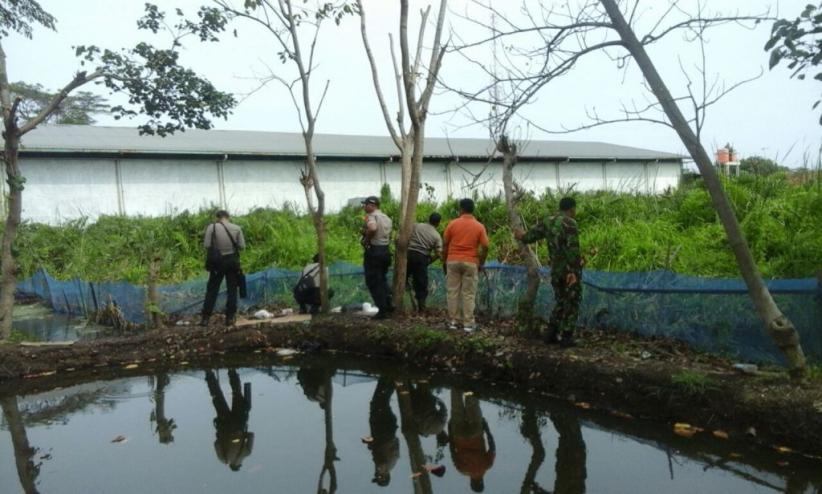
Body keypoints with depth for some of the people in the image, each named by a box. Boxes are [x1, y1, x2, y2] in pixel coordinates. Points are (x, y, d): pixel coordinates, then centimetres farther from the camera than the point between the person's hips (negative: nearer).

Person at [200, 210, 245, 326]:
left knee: (212, 289, 7)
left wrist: (216, 246, 11)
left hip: (218, 261, -1)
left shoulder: (212, 227, -6)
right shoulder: (237, 228, -2)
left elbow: (207, 245, -9)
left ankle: (205, 318, 8)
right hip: (232, 260, 1)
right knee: (232, 289, 8)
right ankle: (230, 317, 8)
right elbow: (242, 246, -3)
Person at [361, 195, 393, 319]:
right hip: (385, 251, 8)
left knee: (373, 282, 0)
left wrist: (366, 239, -19)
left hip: (373, 251, -8)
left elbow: (372, 228, -33)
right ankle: (388, 305, 20)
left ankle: (383, 310, -1)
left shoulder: (371, 216, -12)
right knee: (382, 280, 21)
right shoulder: (386, 218, 15)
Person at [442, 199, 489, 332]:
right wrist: (481, 264, 7)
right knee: (469, 294, 4)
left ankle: (453, 321, 10)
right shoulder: (479, 226, -2)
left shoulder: (453, 224, -1)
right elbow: (485, 247, -5)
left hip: (453, 261, 1)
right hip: (470, 263, 0)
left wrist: (444, 261, 11)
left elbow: (445, 245, 1)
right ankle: (468, 323, 5)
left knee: (453, 292, 7)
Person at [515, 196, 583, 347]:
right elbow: (572, 248, -20)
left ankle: (552, 334, 18)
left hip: (555, 270, 6)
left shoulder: (547, 221, 6)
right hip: (570, 270, -6)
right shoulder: (570, 223, -13)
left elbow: (531, 235, 13)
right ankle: (566, 337, 5)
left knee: (560, 301, 19)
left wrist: (522, 236, 35)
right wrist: (573, 271, -20)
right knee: (571, 303, 4)